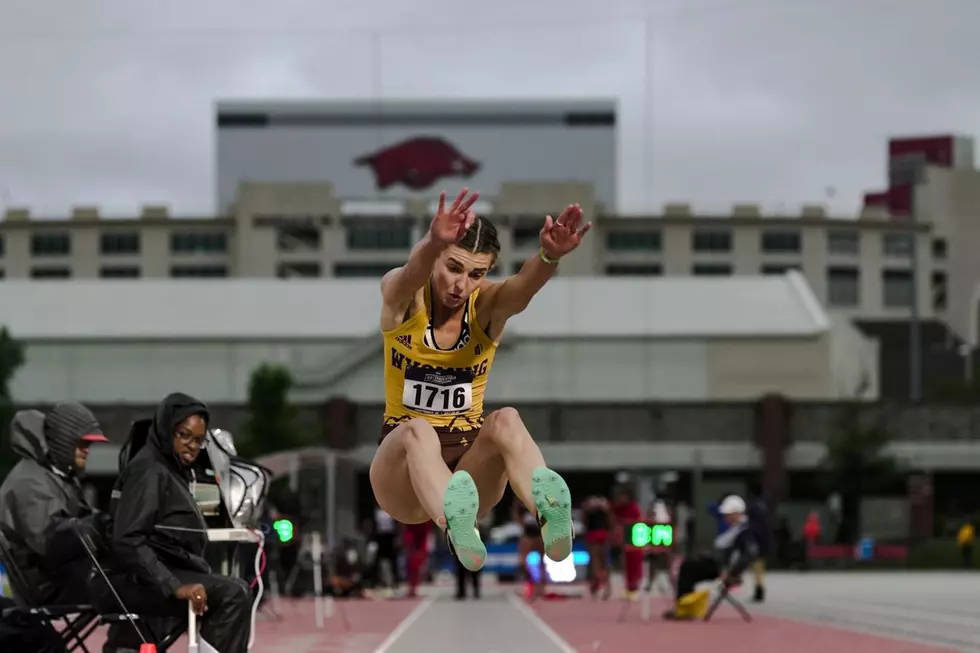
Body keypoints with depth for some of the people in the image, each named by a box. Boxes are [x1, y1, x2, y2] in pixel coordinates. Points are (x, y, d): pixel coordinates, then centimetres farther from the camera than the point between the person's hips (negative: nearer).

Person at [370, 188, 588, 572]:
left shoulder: (488, 305, -4)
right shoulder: (400, 294, -7)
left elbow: (524, 286, -28)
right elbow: (412, 273, -33)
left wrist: (550, 256, -53)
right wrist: (435, 242, -58)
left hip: (469, 461, 1)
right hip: (401, 471, -1)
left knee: (506, 420, -30)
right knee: (419, 430, -35)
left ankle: (548, 511, -61)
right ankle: (455, 527, -67)